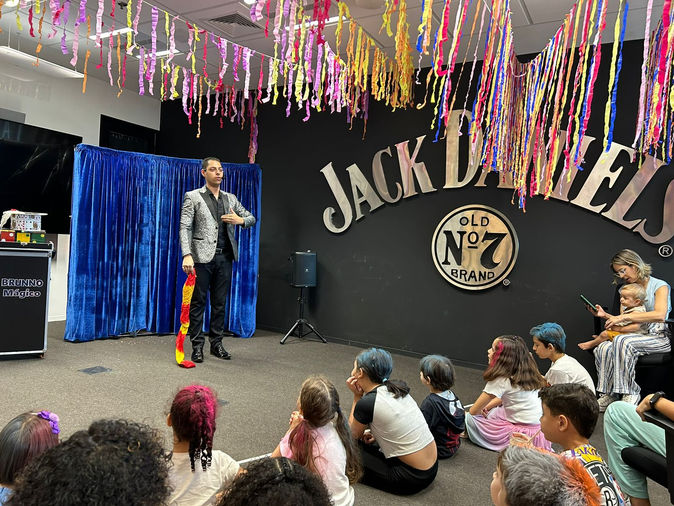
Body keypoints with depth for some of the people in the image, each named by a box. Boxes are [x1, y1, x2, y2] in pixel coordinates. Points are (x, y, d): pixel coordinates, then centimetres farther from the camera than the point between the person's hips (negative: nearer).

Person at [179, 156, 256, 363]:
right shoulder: (192, 197, 2)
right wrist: (187, 255, -20)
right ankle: (197, 346, 11)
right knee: (198, 302, 2)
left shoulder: (230, 198, 14)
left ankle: (216, 343, 21)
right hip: (202, 257, -4)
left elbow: (251, 218, 18)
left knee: (220, 303, 10)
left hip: (225, 257, 4)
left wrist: (240, 220, -6)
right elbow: (185, 227, -7)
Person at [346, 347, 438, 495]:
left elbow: (353, 434, 1)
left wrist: (357, 396, -1)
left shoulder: (366, 402, -19)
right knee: (365, 443, 21)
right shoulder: (396, 388, 2)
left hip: (414, 478, -7)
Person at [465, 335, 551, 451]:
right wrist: (486, 407, 12)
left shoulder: (500, 380, -20)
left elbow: (473, 411, -11)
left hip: (527, 435, -9)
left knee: (469, 418, -7)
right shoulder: (523, 374, 3)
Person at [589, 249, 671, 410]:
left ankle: (631, 394, -29)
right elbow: (625, 323, 22)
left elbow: (660, 315, -21)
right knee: (603, 348, -24)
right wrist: (606, 315, 6)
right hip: (637, 335, 6)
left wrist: (624, 317, -23)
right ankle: (608, 396, -23)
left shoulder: (659, 286, -1)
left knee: (622, 341, -36)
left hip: (659, 337, -6)